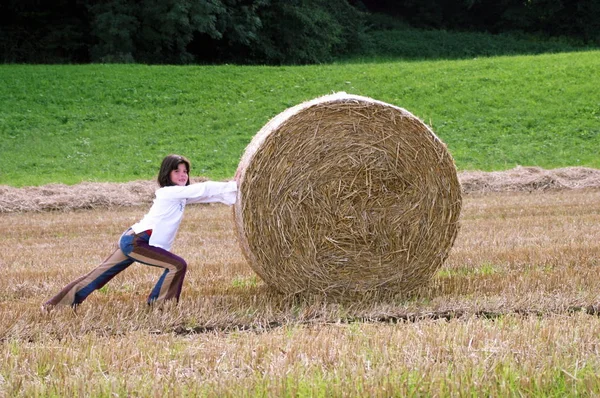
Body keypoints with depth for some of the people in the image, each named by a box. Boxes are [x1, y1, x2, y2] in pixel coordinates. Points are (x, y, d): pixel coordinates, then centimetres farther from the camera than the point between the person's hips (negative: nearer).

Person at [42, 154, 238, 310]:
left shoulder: (180, 195, 15)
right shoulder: (170, 192, -11)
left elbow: (205, 194, 9)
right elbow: (205, 189, -16)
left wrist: (234, 189, 0)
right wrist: (233, 186, -12)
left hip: (131, 240, 10)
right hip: (135, 242, -10)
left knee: (101, 275, 12)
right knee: (177, 265, -13)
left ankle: (56, 304, 16)